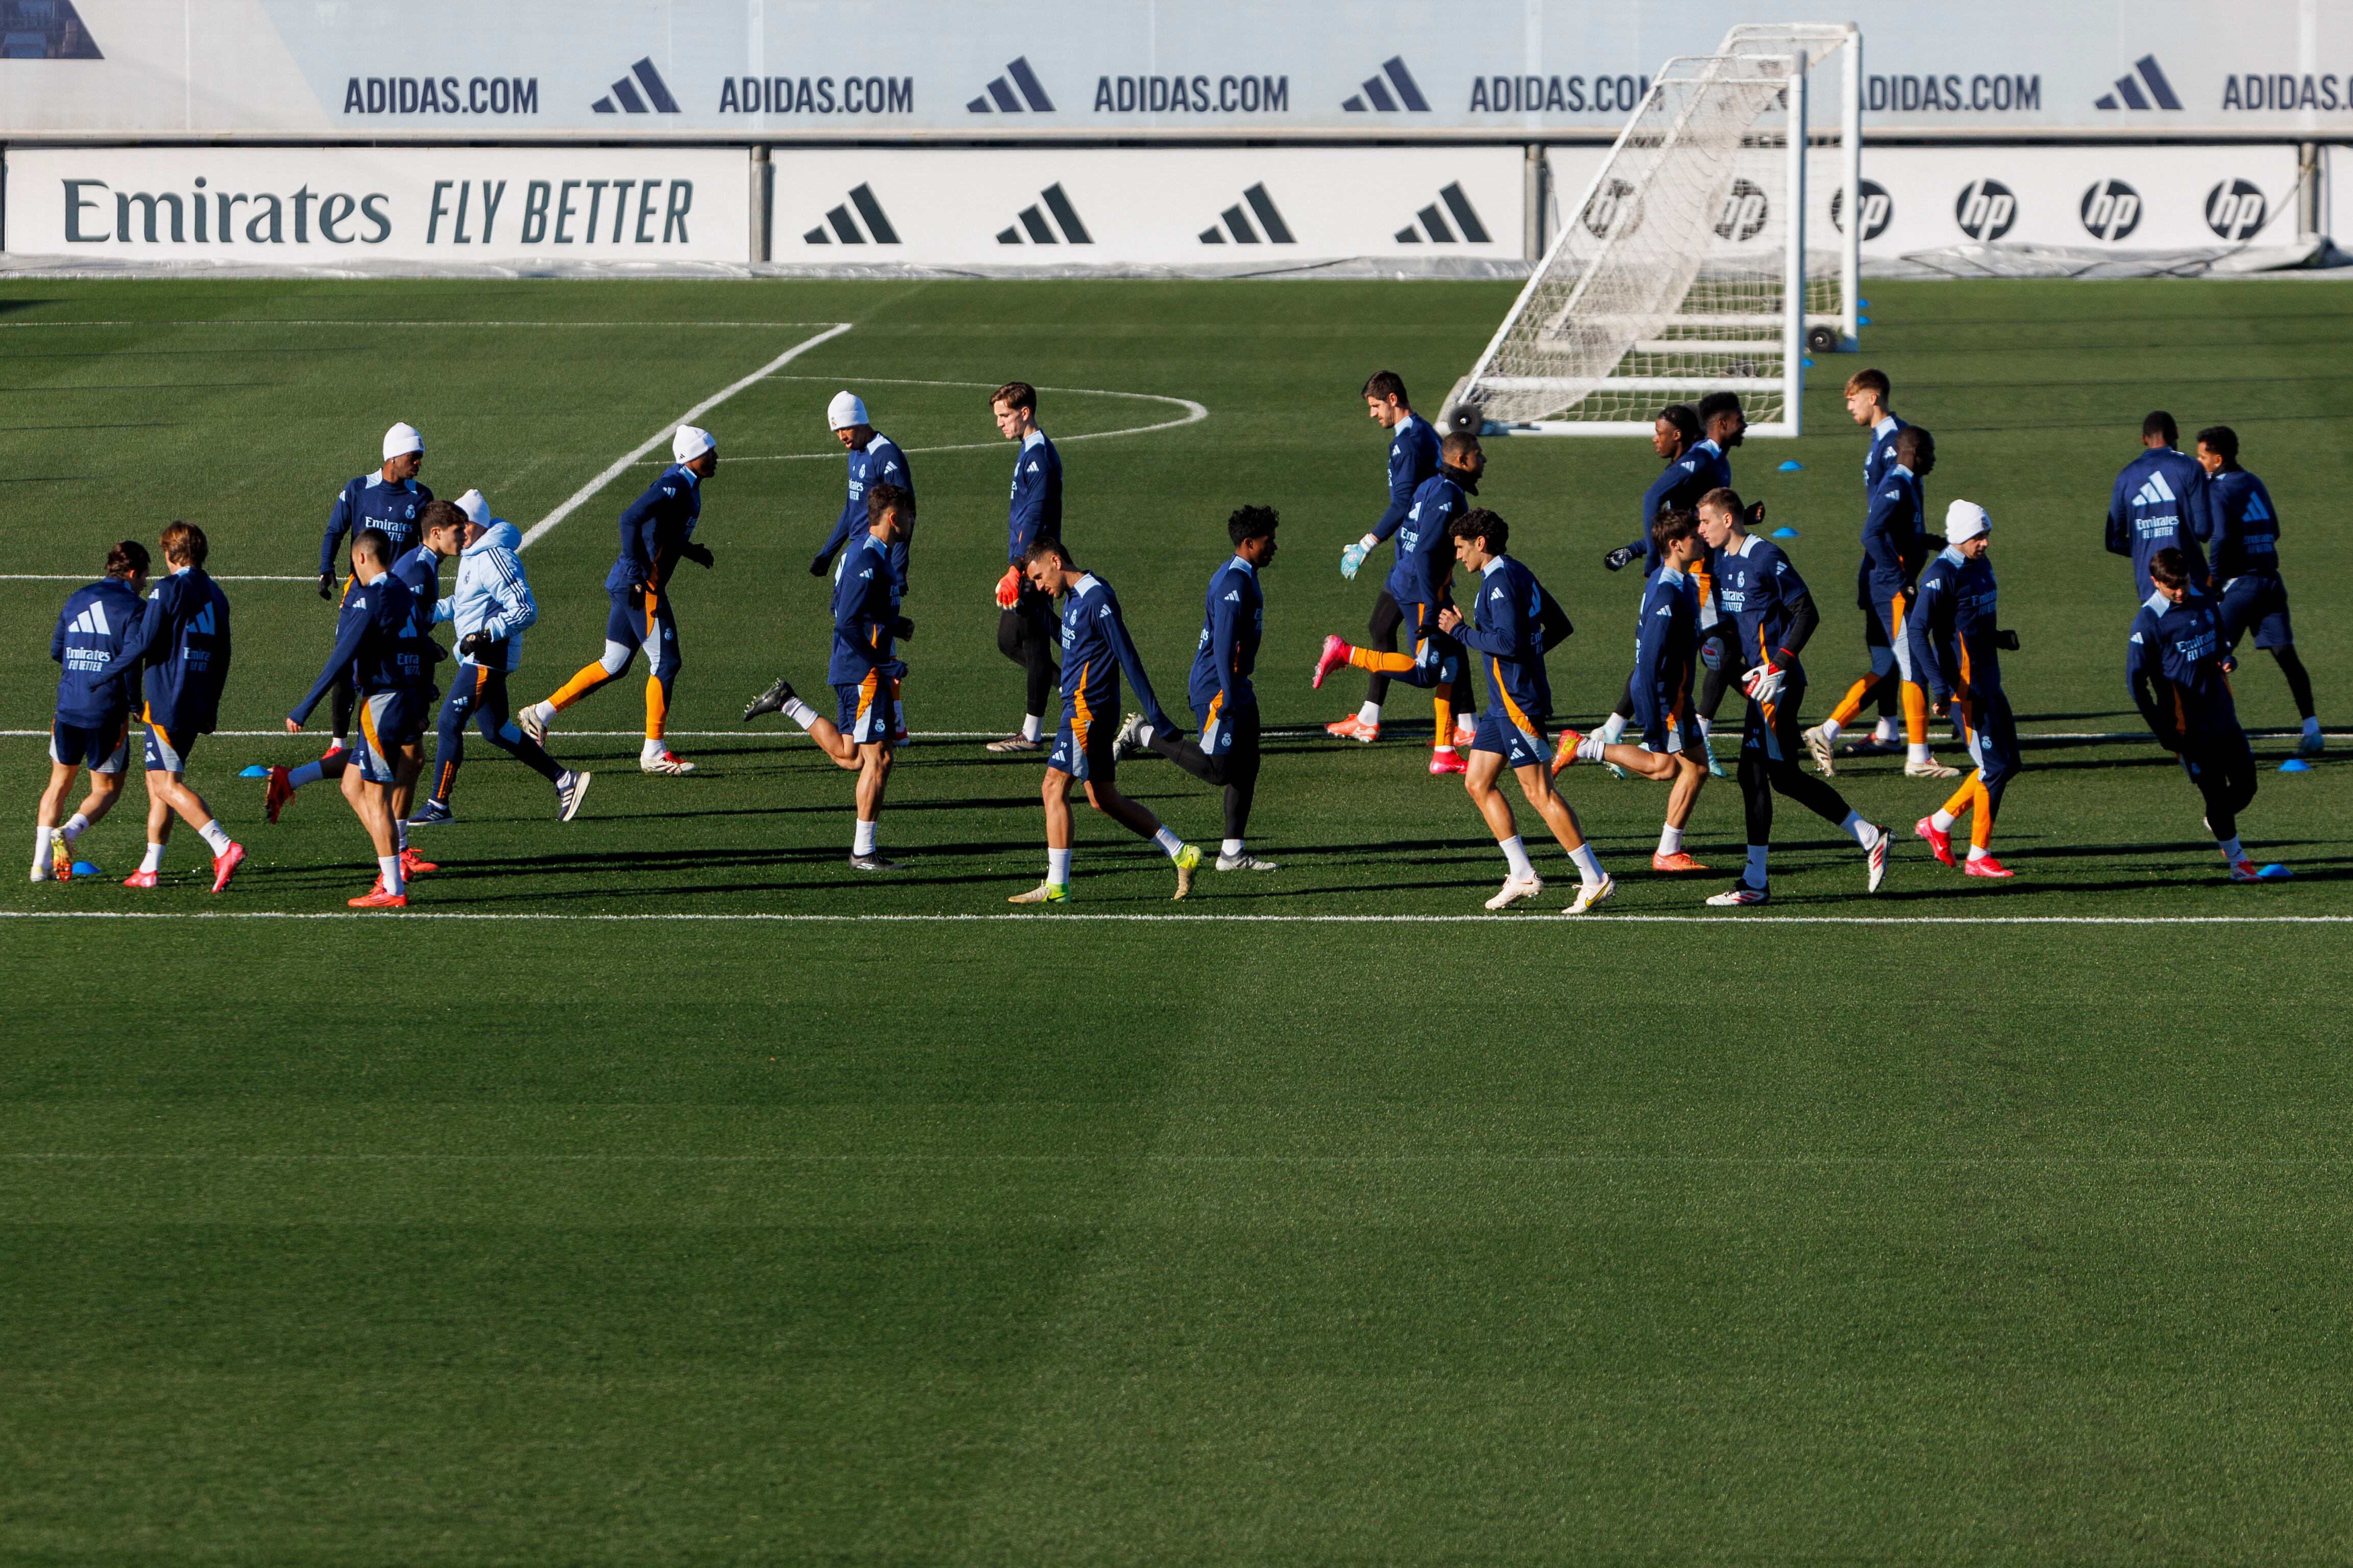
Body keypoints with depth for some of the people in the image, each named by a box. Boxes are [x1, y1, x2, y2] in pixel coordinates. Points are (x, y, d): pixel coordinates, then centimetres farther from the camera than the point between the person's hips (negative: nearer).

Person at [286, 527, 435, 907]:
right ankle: (391, 868, 11)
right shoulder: (407, 597, 13)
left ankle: (392, 889, 0)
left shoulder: (370, 600, -15)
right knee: (352, 787, 15)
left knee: (376, 797, -2)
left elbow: (342, 658, -18)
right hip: (409, 699, 9)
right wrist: (420, 711, 27)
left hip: (382, 703, -9)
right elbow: (425, 655, 18)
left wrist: (303, 709, -16)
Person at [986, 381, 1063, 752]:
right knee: (1009, 642, 14)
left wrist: (1016, 570, -24)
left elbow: (1035, 517, -22)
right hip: (1025, 566, 10)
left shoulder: (1039, 455, -16)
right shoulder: (1027, 451, 15)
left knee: (1033, 644, -3)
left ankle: (1031, 733, 3)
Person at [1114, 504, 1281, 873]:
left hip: (1236, 687, 11)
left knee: (1246, 766, 8)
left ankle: (1233, 852, 10)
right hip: (1218, 688, -11)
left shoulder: (1239, 576, 15)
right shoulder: (1235, 582, -18)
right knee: (1217, 770, -12)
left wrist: (1197, 682, 28)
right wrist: (1228, 697, -26)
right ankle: (1144, 735, 0)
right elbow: (1223, 644, -24)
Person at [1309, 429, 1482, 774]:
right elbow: (1425, 553, -24)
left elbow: (1404, 536, 20)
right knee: (1425, 673, -8)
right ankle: (1344, 654, -5)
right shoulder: (1447, 496, -18)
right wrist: (1431, 609, -25)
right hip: (1422, 594, -10)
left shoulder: (1433, 487, 12)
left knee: (1451, 666, 10)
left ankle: (1444, 753, 12)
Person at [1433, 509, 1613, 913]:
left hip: (1518, 704, -11)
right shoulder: (1519, 575, 15)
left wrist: (1461, 631, -15)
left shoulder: (1501, 580, -16)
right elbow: (1558, 627, 20)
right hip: (1504, 702, 11)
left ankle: (1595, 879, -6)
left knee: (1539, 793, -8)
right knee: (1477, 783, 10)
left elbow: (1508, 642, -25)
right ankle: (1522, 876, 9)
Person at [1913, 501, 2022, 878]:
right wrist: (1939, 684, -29)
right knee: (1994, 768, -7)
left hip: (1989, 684, 9)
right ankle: (1978, 857, 3)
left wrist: (1998, 637, 6)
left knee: (2008, 765, 12)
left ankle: (1938, 823, 23)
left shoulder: (1981, 565, 12)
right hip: (1964, 687, -9)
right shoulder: (1942, 575, -17)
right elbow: (1918, 632, -22)